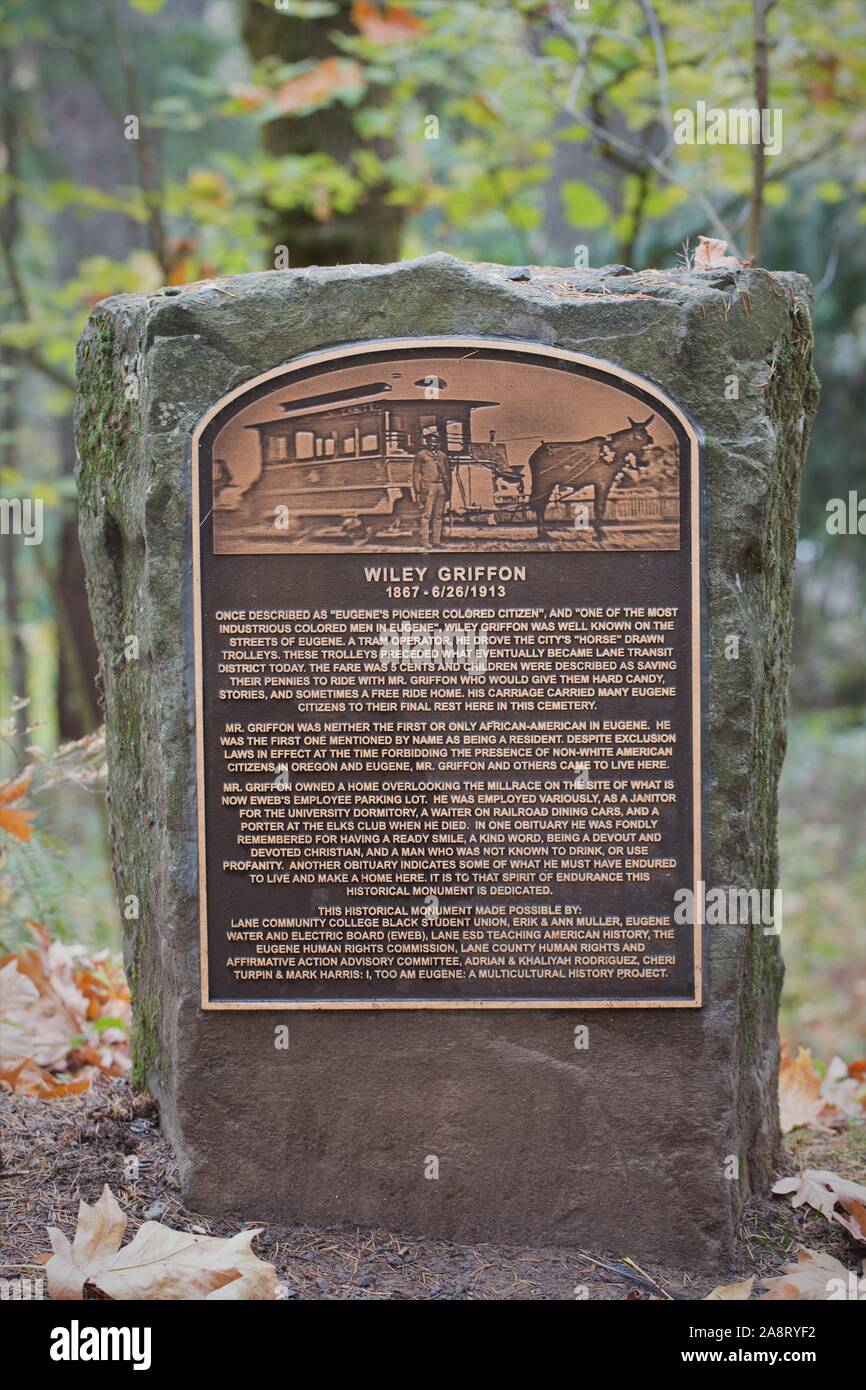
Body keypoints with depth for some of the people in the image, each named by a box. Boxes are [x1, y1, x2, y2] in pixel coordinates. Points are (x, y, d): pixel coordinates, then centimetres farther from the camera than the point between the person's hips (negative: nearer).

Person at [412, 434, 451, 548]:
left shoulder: (442, 455, 16)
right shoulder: (421, 455, 3)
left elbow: (447, 473, 20)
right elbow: (416, 473, 0)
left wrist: (448, 490, 14)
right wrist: (418, 491, -7)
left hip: (441, 487, 5)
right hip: (428, 486, -5)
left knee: (438, 515, 4)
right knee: (427, 515, -9)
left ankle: (436, 541, 7)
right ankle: (425, 542, -11)